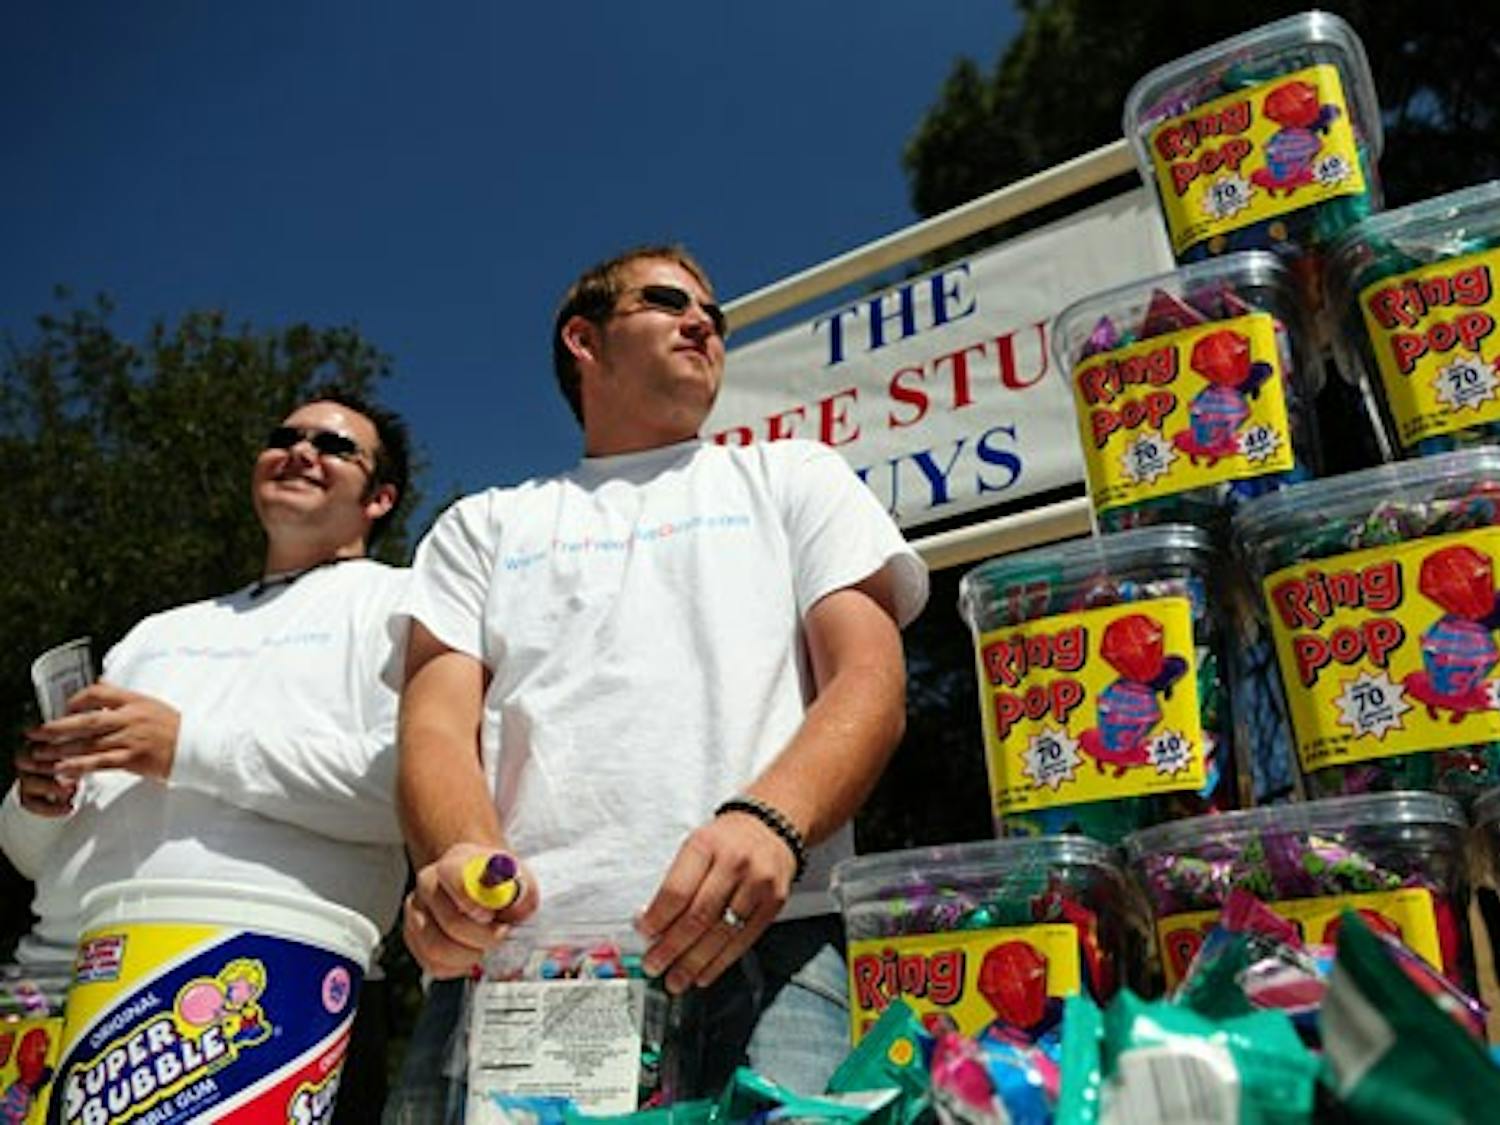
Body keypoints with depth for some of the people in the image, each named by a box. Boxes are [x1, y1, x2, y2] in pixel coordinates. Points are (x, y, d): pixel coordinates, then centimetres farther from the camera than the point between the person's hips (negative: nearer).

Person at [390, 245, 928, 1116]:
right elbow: (437, 726, 9)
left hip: (754, 940, -1)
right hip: (514, 953, 2)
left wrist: (769, 822, -17)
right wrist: (464, 856, -15)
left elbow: (871, 686, 5)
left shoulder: (794, 477, 19)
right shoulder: (484, 526, 22)